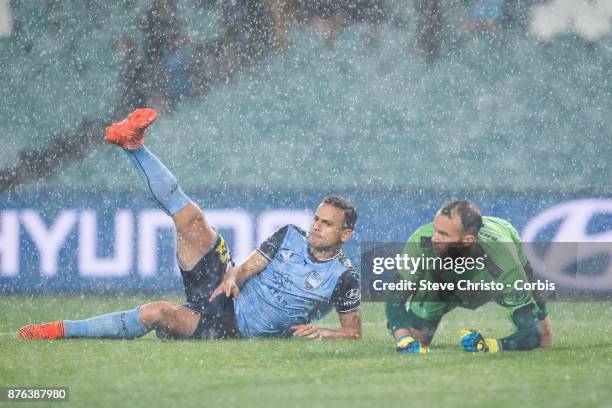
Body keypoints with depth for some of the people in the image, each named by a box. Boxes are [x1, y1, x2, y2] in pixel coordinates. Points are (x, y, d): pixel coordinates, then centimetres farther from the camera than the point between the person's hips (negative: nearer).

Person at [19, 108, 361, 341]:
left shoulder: (343, 277, -6)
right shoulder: (290, 236, 7)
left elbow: (354, 332, -1)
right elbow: (249, 265, 4)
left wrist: (320, 333, -20)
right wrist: (233, 277, -19)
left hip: (229, 330, -5)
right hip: (224, 293, 5)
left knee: (157, 313, -30)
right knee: (191, 218, -14)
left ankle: (63, 330, -26)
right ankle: (133, 144, -11)